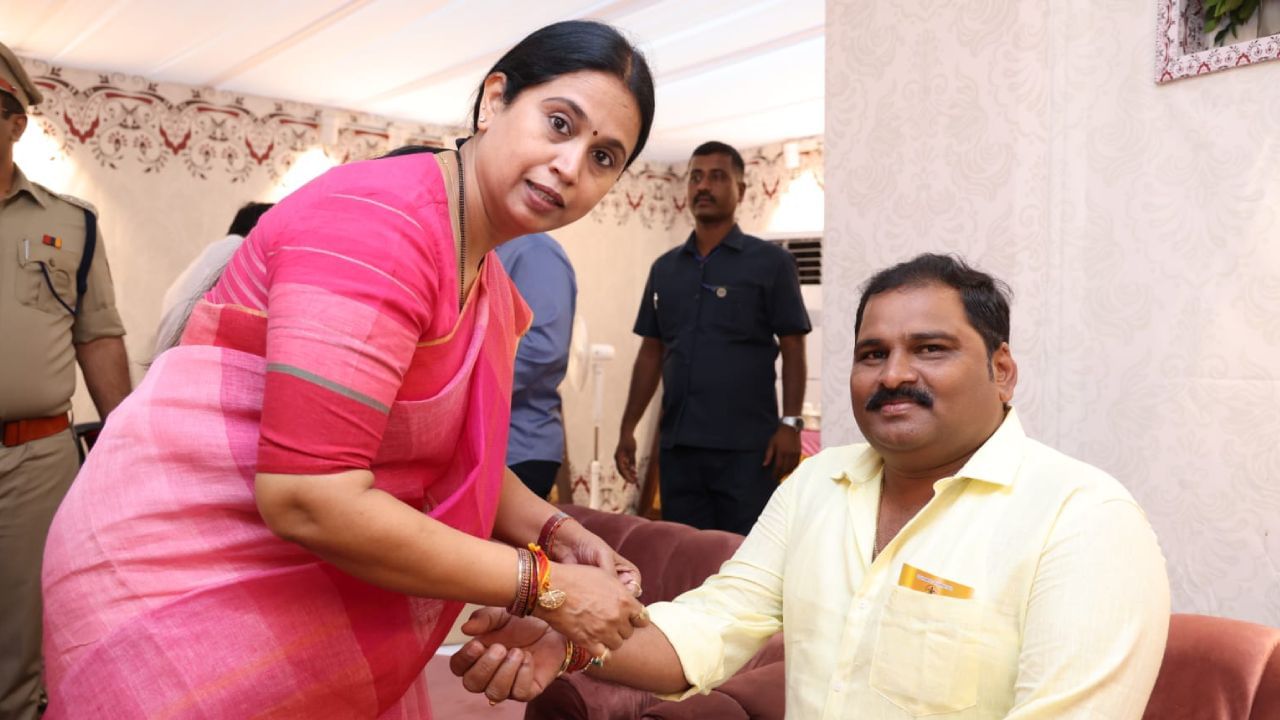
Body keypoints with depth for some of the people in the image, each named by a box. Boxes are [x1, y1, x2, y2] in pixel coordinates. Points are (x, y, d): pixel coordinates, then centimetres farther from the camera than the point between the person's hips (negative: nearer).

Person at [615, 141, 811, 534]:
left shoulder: (770, 262, 0)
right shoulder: (665, 268, 12)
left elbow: (793, 350, -3)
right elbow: (651, 353, 14)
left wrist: (790, 424, -13)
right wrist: (628, 428, 9)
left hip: (746, 447, -4)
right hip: (677, 444, 4)